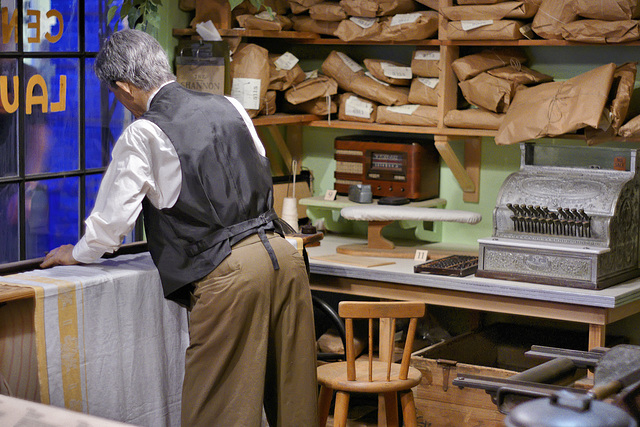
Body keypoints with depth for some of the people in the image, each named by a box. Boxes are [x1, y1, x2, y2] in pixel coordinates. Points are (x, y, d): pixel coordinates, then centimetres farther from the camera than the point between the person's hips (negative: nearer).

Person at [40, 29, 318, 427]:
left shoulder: (143, 135, -5)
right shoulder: (230, 106, 13)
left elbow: (114, 215, 2)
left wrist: (77, 253, 21)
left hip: (229, 273, -6)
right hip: (282, 252, 7)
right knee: (292, 388, 14)